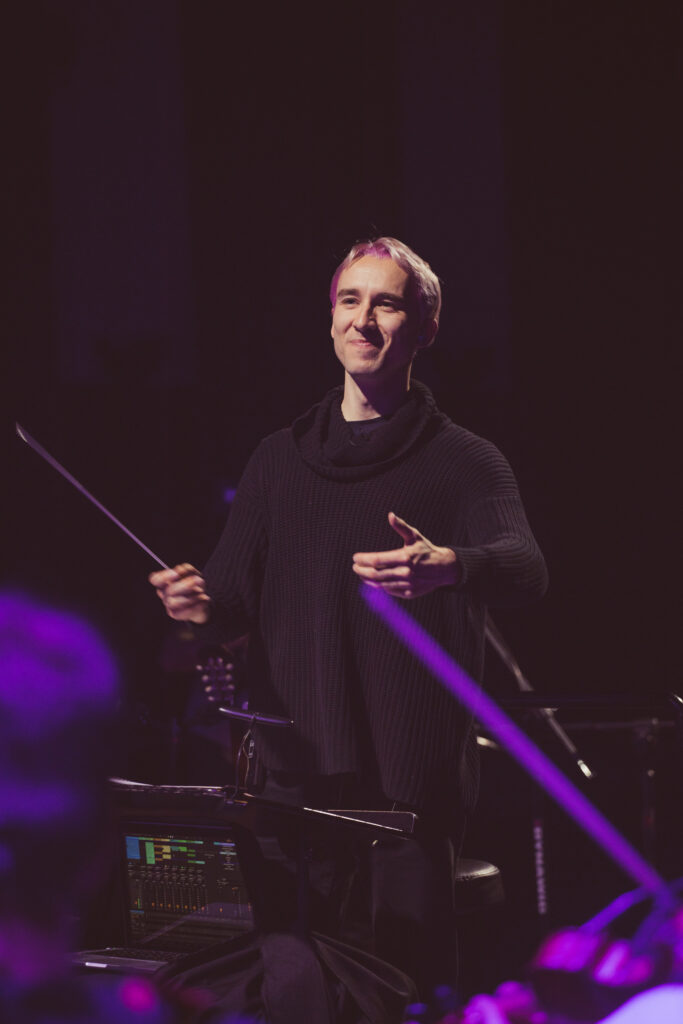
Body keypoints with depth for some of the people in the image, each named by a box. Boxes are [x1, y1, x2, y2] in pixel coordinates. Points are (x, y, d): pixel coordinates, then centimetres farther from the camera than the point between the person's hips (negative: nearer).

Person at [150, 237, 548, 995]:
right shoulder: (280, 459, 15)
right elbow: (237, 601, 13)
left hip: (411, 783, -3)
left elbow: (526, 569, -16)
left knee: (407, 976, -5)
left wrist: (449, 566, -38)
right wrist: (202, 606, -11)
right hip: (295, 774, 3)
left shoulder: (464, 462, 2)